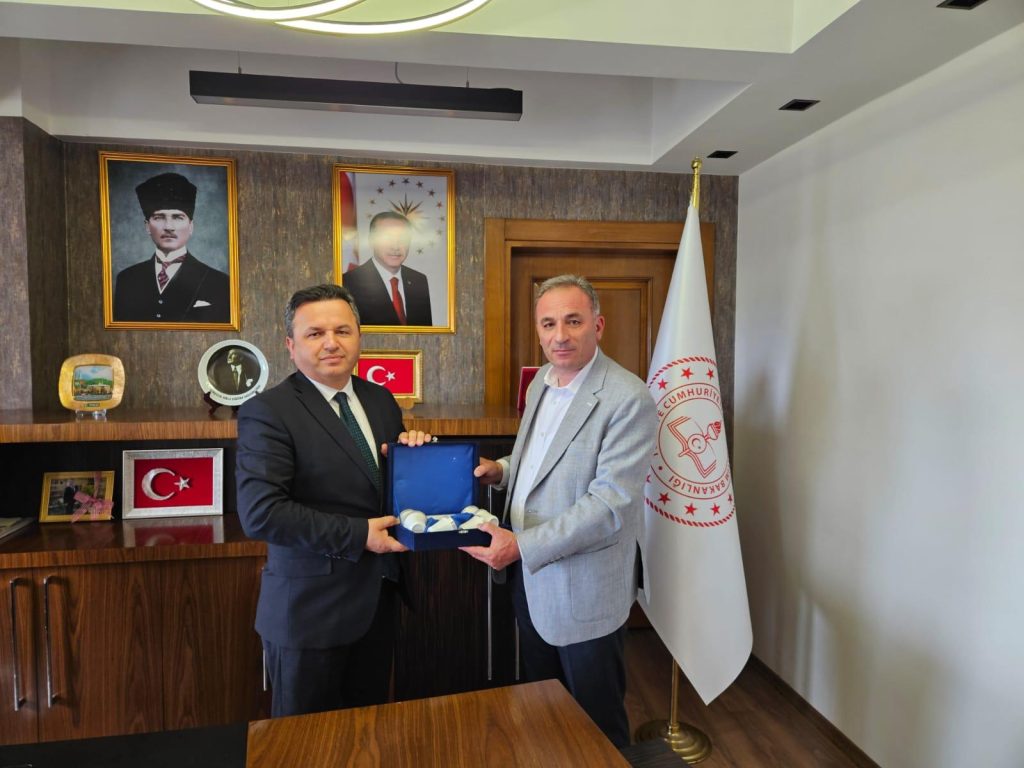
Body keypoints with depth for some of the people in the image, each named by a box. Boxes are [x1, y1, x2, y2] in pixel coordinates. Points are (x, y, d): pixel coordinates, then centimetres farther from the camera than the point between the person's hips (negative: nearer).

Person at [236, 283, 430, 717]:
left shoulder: (381, 401, 5)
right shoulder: (267, 413, -15)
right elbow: (260, 513, -24)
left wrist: (412, 452, -7)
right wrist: (359, 535, -22)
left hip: (378, 596, 6)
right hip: (310, 611, -6)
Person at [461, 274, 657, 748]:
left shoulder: (628, 399, -21)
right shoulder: (541, 382, 5)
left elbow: (611, 505, -25)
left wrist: (521, 545, -26)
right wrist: (502, 470, 0)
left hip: (583, 593, -7)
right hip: (528, 577, 8)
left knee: (596, 727, 15)